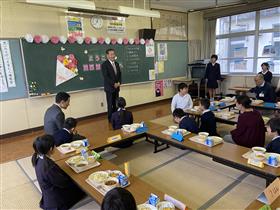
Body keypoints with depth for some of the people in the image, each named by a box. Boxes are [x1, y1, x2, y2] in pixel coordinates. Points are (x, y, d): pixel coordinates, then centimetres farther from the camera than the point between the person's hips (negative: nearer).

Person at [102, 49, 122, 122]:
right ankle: (110, 119, 12)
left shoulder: (116, 64, 13)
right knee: (110, 104, 1)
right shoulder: (104, 65, -9)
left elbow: (119, 74, 14)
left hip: (116, 87, 6)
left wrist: (119, 82, -3)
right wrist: (114, 84, -16)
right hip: (109, 88, -6)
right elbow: (106, 77, -16)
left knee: (115, 104, 8)